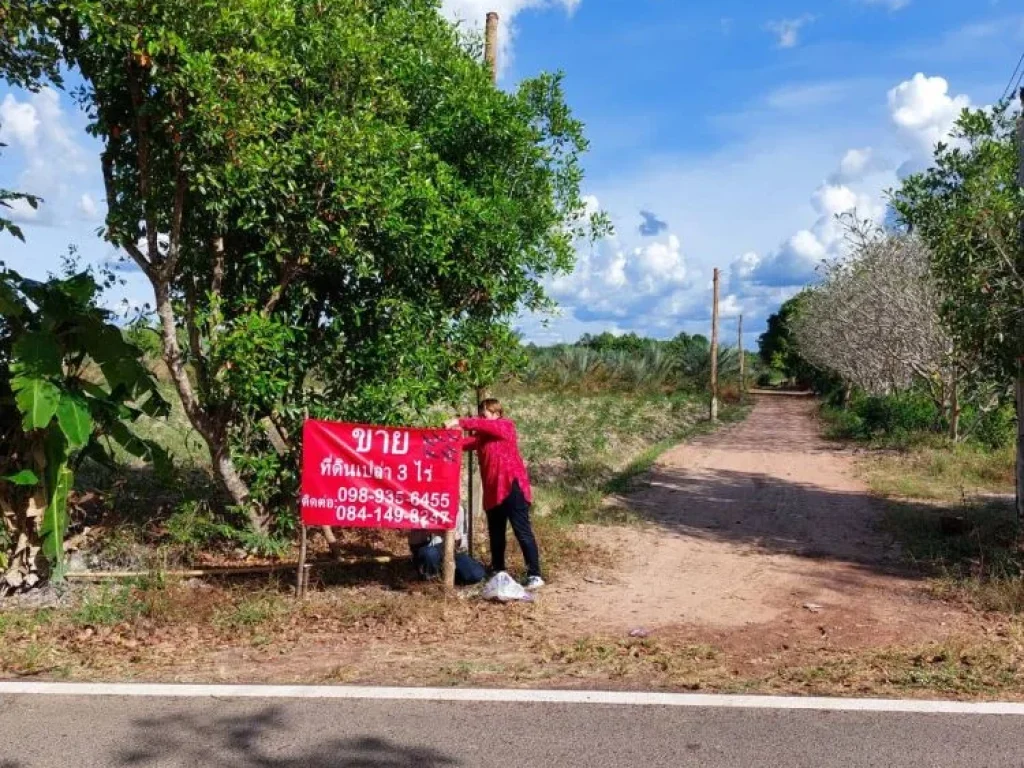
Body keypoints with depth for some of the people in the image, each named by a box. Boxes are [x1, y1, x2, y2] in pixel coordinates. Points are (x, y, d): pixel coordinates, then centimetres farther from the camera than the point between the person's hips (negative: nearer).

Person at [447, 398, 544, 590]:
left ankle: (535, 575, -7)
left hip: (512, 486, -8)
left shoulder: (506, 426, -3)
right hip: (493, 490, 8)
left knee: (522, 532, -8)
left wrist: (460, 422, -26)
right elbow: (466, 443, 3)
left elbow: (483, 424, -21)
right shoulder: (482, 436, 18)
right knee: (495, 533, 15)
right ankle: (498, 571, 29)